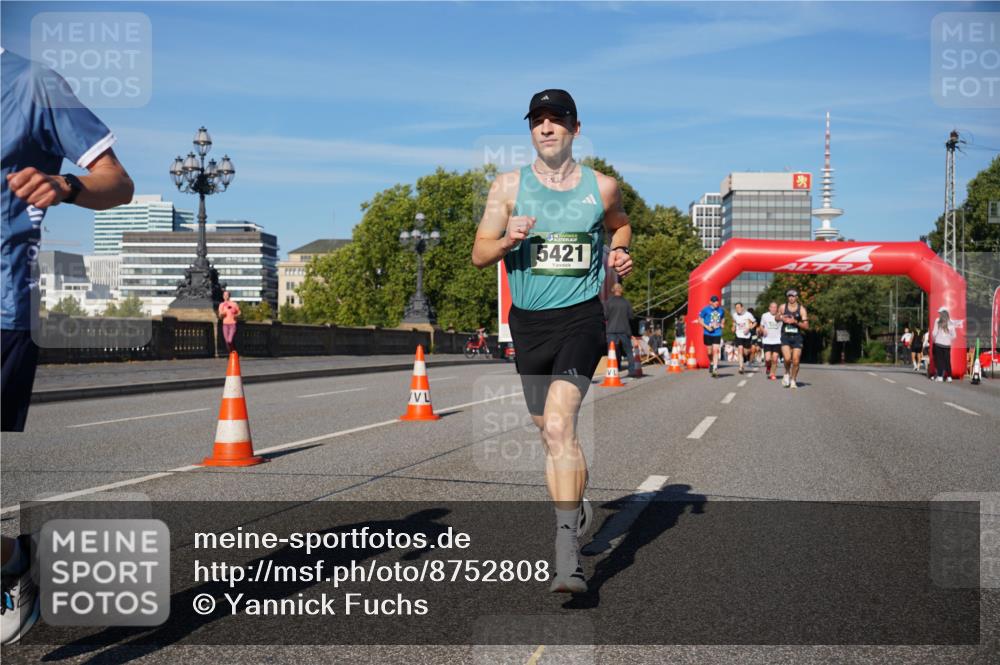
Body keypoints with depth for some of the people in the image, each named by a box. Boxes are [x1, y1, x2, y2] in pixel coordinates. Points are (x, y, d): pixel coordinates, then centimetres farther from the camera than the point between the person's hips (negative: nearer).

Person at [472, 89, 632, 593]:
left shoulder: (602, 187, 4)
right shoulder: (508, 186, 3)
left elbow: (619, 224, 25)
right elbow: (479, 254, 2)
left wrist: (619, 255, 5)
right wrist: (509, 239, -18)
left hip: (580, 317, -3)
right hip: (528, 322, 3)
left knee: (559, 425, -21)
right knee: (549, 431, 14)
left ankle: (567, 555, -21)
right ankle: (575, 507, 40)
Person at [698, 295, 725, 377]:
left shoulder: (721, 310, 5)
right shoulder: (706, 309, -5)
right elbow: (700, 319, -1)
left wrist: (722, 324, 5)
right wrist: (707, 327, -13)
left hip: (717, 334, 1)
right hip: (708, 334, -1)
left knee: (716, 350, -11)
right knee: (709, 351, 8)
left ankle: (715, 368, -13)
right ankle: (711, 363, 37)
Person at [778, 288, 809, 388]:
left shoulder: (801, 309, -2)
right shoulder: (783, 307, 2)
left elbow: (806, 326, -3)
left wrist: (795, 322, -17)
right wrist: (781, 318, -3)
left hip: (797, 337, 0)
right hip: (785, 336, 0)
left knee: (796, 361, -4)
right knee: (787, 358, -18)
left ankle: (793, 380, 16)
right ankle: (787, 374, 10)